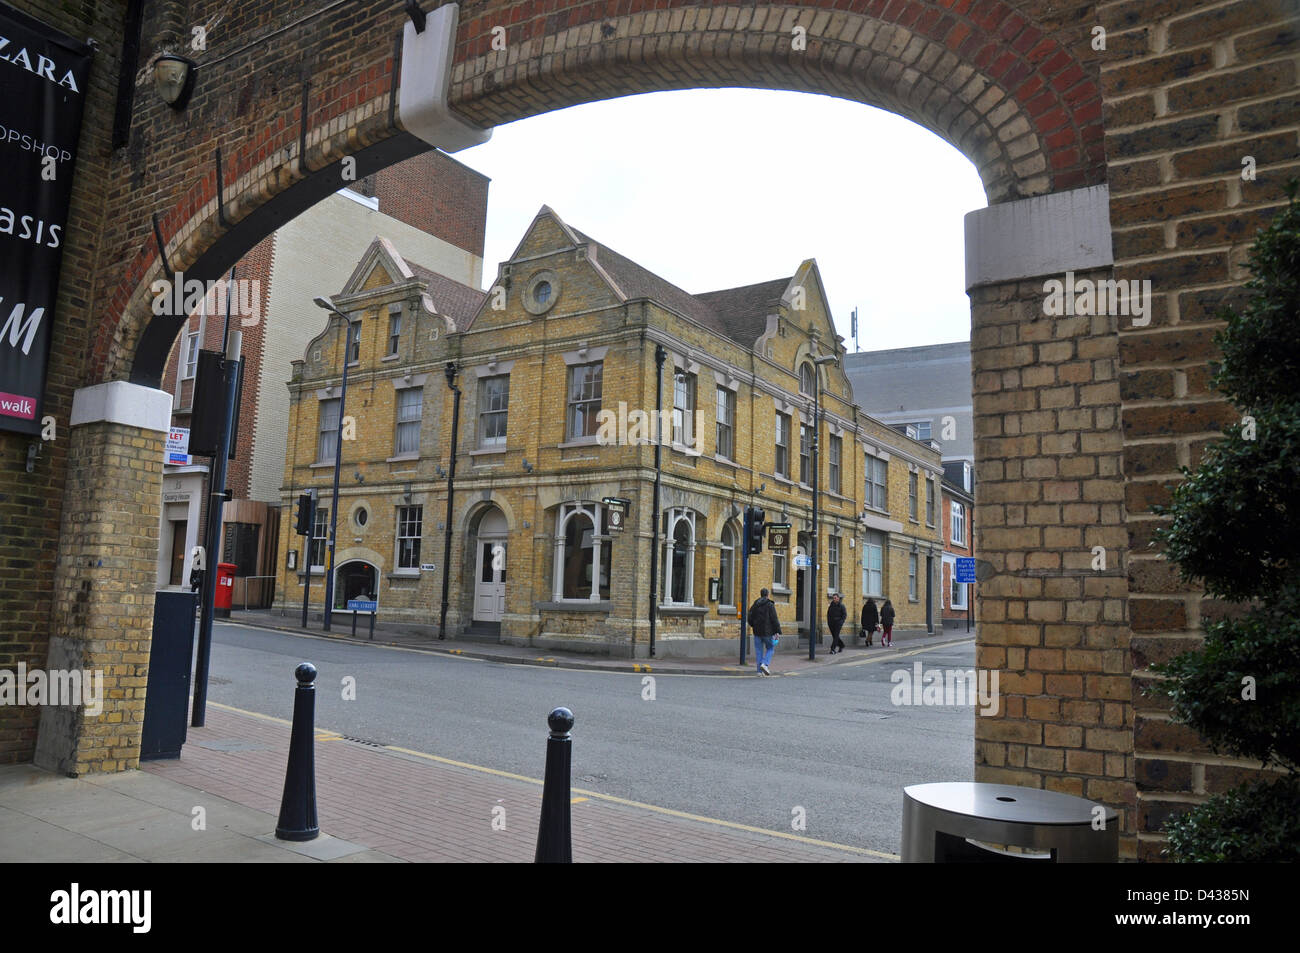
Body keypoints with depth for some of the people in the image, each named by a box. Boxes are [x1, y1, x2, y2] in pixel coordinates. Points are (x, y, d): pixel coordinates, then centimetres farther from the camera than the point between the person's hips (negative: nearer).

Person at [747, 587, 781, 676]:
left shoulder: (754, 605, 6)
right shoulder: (770, 605, -8)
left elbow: (750, 618, 9)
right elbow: (774, 619, -13)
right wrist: (777, 631, -9)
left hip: (757, 632, 4)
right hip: (767, 632, -4)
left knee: (759, 651, 8)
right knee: (770, 648, 11)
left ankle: (760, 670, 7)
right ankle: (764, 663, -10)